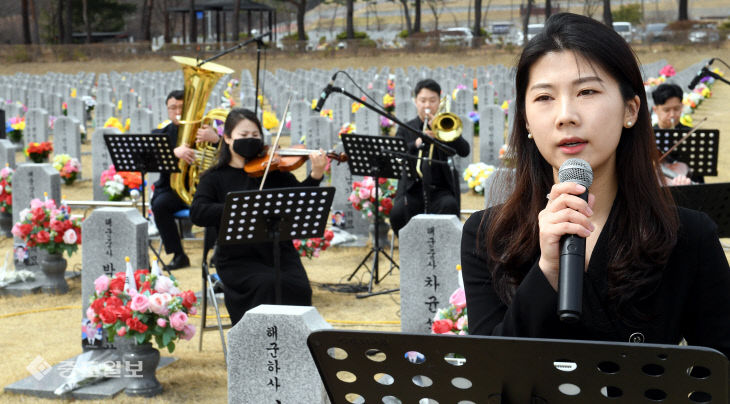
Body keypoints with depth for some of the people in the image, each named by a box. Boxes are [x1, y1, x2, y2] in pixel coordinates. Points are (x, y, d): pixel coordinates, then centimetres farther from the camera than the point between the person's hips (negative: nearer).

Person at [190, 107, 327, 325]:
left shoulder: (273, 169, 10)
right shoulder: (215, 178, 6)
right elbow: (197, 213, -10)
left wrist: (316, 175, -24)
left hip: (279, 253, 2)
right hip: (239, 259, -2)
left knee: (298, 288, -24)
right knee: (268, 284, -29)